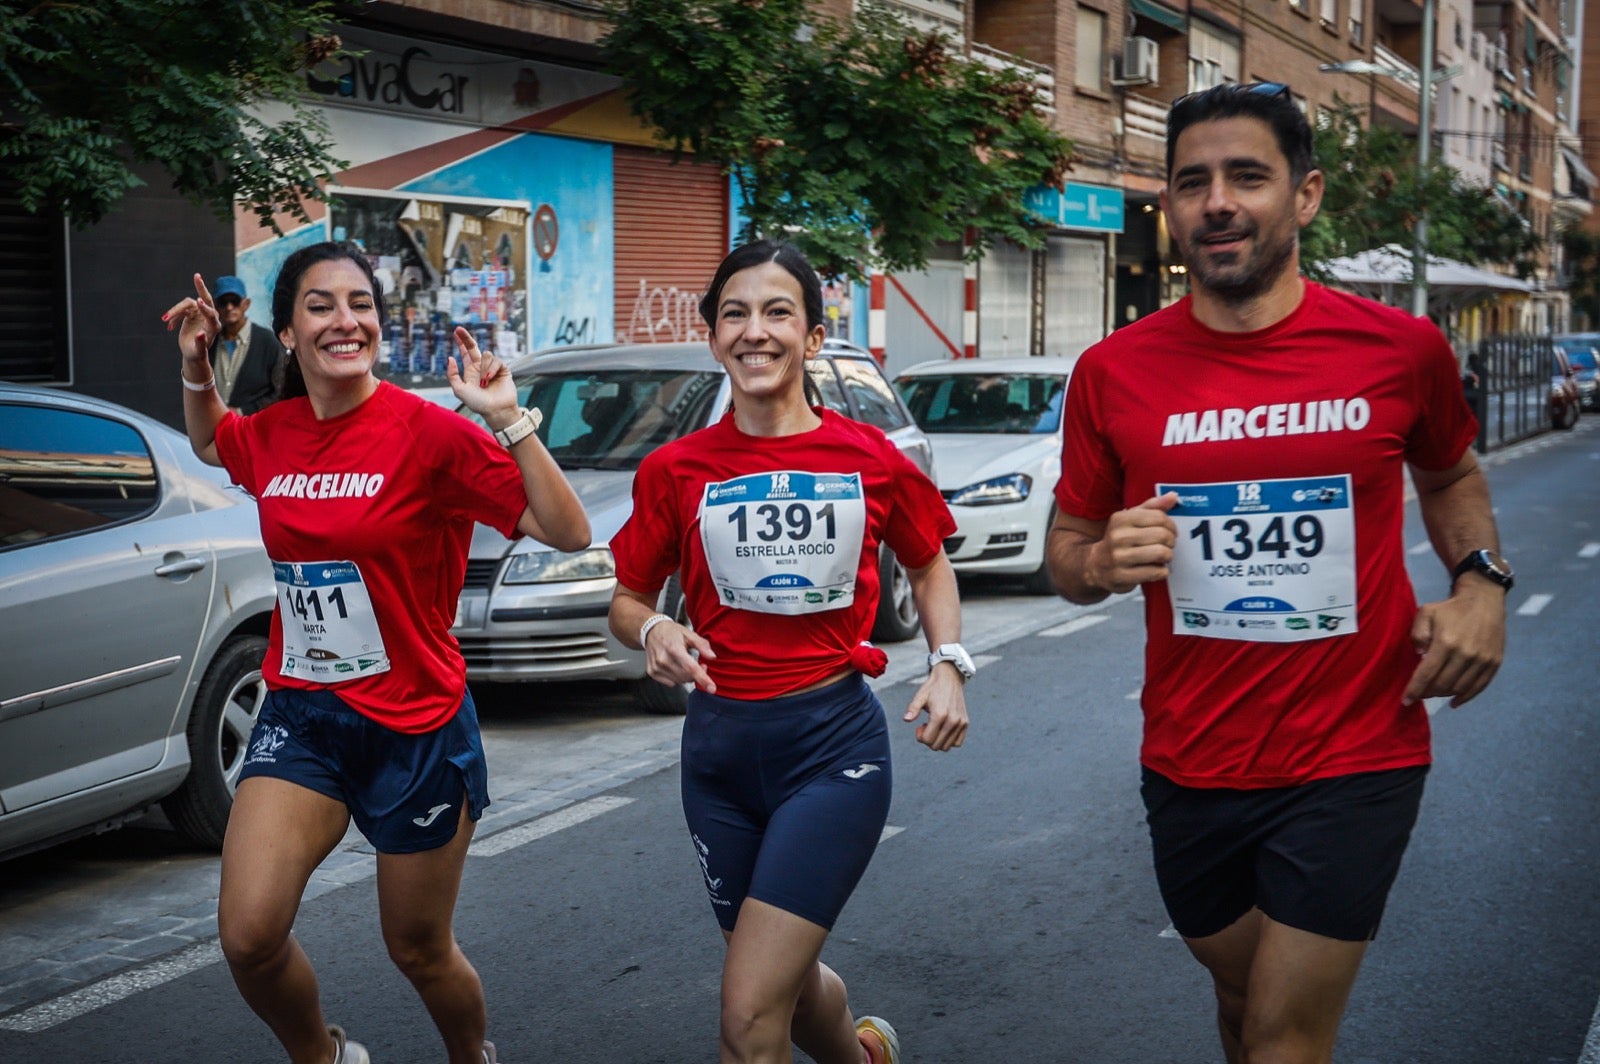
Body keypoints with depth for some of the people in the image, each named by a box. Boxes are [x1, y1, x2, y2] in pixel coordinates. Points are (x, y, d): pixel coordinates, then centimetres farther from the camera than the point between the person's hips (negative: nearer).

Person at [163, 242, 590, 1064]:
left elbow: (568, 533, -20)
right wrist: (195, 366, 11)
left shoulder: (426, 432, -15)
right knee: (248, 936, -11)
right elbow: (209, 441, 27)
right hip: (300, 716, 4)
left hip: (414, 726, -4)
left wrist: (507, 420, -28)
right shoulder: (271, 434, 1)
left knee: (419, 952, 11)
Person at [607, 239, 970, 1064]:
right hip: (720, 745, 3)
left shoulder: (871, 460, -4)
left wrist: (948, 664, -2)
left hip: (834, 742, -3)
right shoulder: (675, 470, -2)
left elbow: (928, 564, 13)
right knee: (788, 982, 20)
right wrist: (653, 633, -13)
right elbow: (627, 599, 9)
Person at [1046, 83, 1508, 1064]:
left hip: (1352, 762, -2)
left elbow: (1450, 474, 14)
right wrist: (1105, 562, -17)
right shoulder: (1115, 373, -5)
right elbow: (1068, 555, 6)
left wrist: (1482, 580, -5)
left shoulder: (1399, 349, -7)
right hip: (1190, 769, 2)